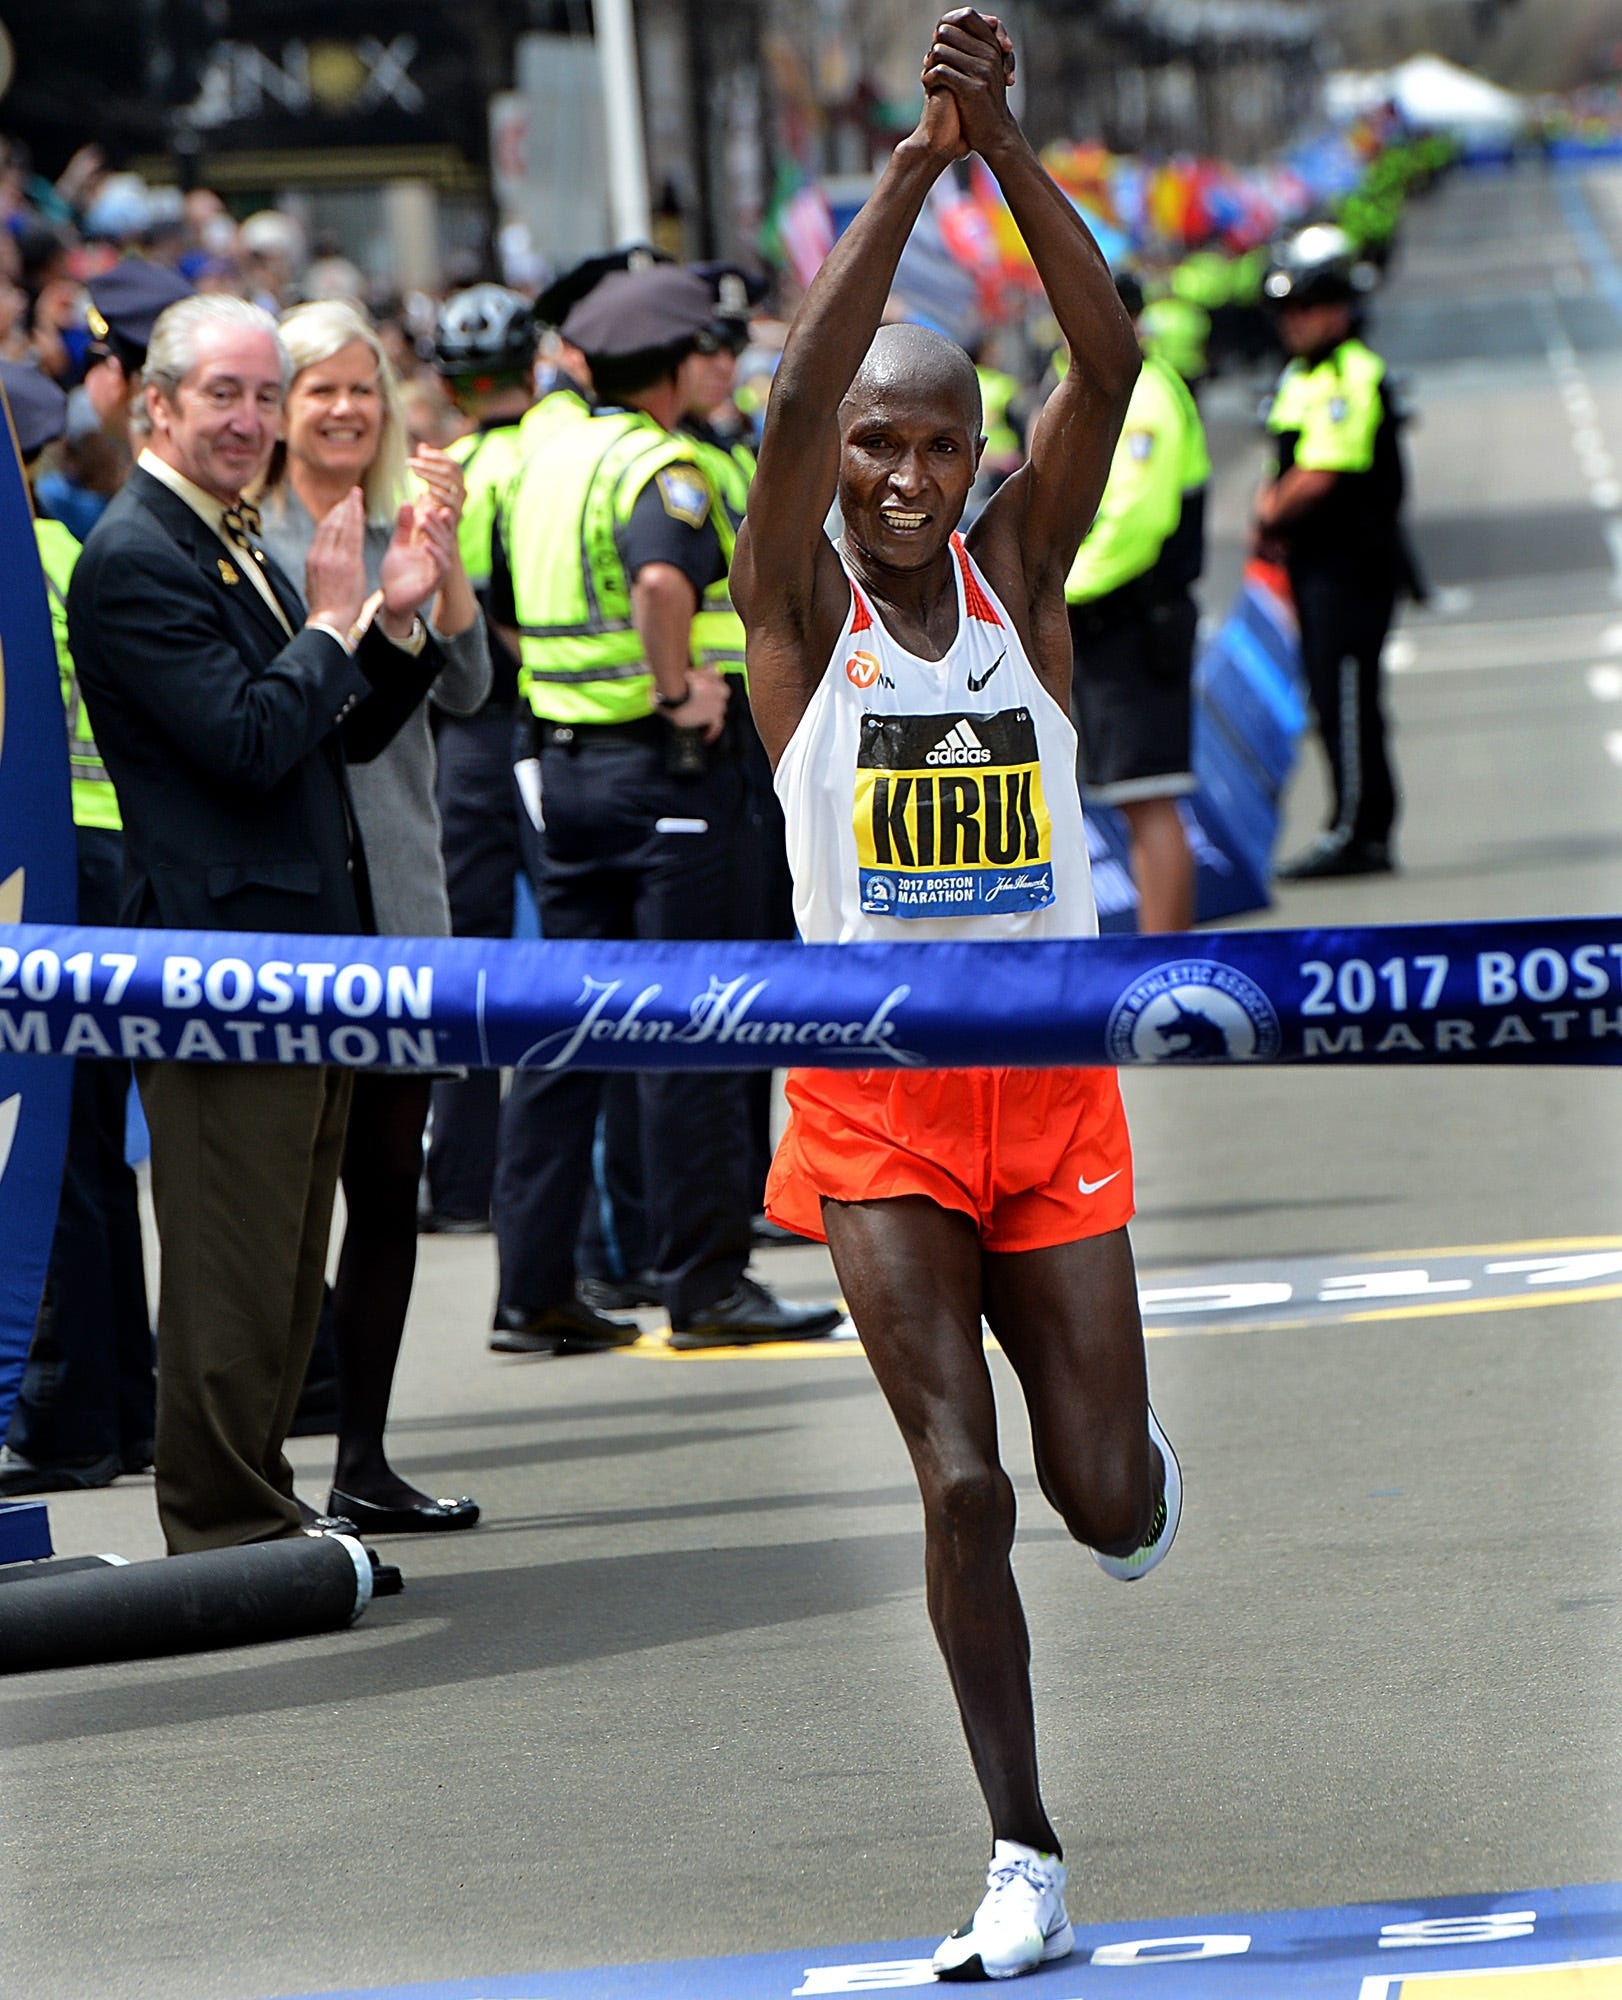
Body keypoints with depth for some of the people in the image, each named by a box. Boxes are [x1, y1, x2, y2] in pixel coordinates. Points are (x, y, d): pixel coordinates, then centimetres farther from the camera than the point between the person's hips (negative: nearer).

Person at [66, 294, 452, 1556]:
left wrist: (398, 618, 3)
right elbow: (251, 741, -21)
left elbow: (347, 734, 18)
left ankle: (258, 1522, 21)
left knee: (286, 1262, 14)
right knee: (231, 1265, -6)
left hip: (300, 951, 10)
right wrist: (333, 619, -11)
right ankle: (227, 1532, 0)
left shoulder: (235, 546, 17)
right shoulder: (135, 560, -13)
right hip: (221, 952, -10)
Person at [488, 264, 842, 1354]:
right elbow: (663, 580, -34)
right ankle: (706, 1282, 1)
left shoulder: (546, 459, 11)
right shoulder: (659, 467, -14)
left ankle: (534, 1290, 9)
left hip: (564, 762, 8)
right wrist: (678, 687, -22)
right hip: (661, 768, -8)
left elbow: (505, 608, 21)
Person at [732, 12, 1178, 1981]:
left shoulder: (1021, 571, 2)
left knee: (1111, 1505, 2)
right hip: (874, 1097, -2)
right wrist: (916, 162, -28)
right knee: (960, 1482, -11)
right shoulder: (798, 599, -4)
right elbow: (796, 398, -22)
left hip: (1052, 1085, 2)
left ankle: (1119, 1432, 40)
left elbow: (1110, 365, -14)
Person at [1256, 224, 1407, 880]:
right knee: (1333, 697, 10)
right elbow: (1289, 471, 22)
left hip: (1352, 560, -10)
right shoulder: (1299, 376, 17)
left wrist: (1273, 515, -6)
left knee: (1344, 695, -9)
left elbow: (1318, 477, -21)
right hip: (1315, 562, 10)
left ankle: (1355, 833, -7)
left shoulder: (1353, 377, -15)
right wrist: (1271, 508, 1)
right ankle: (1366, 832, 15)